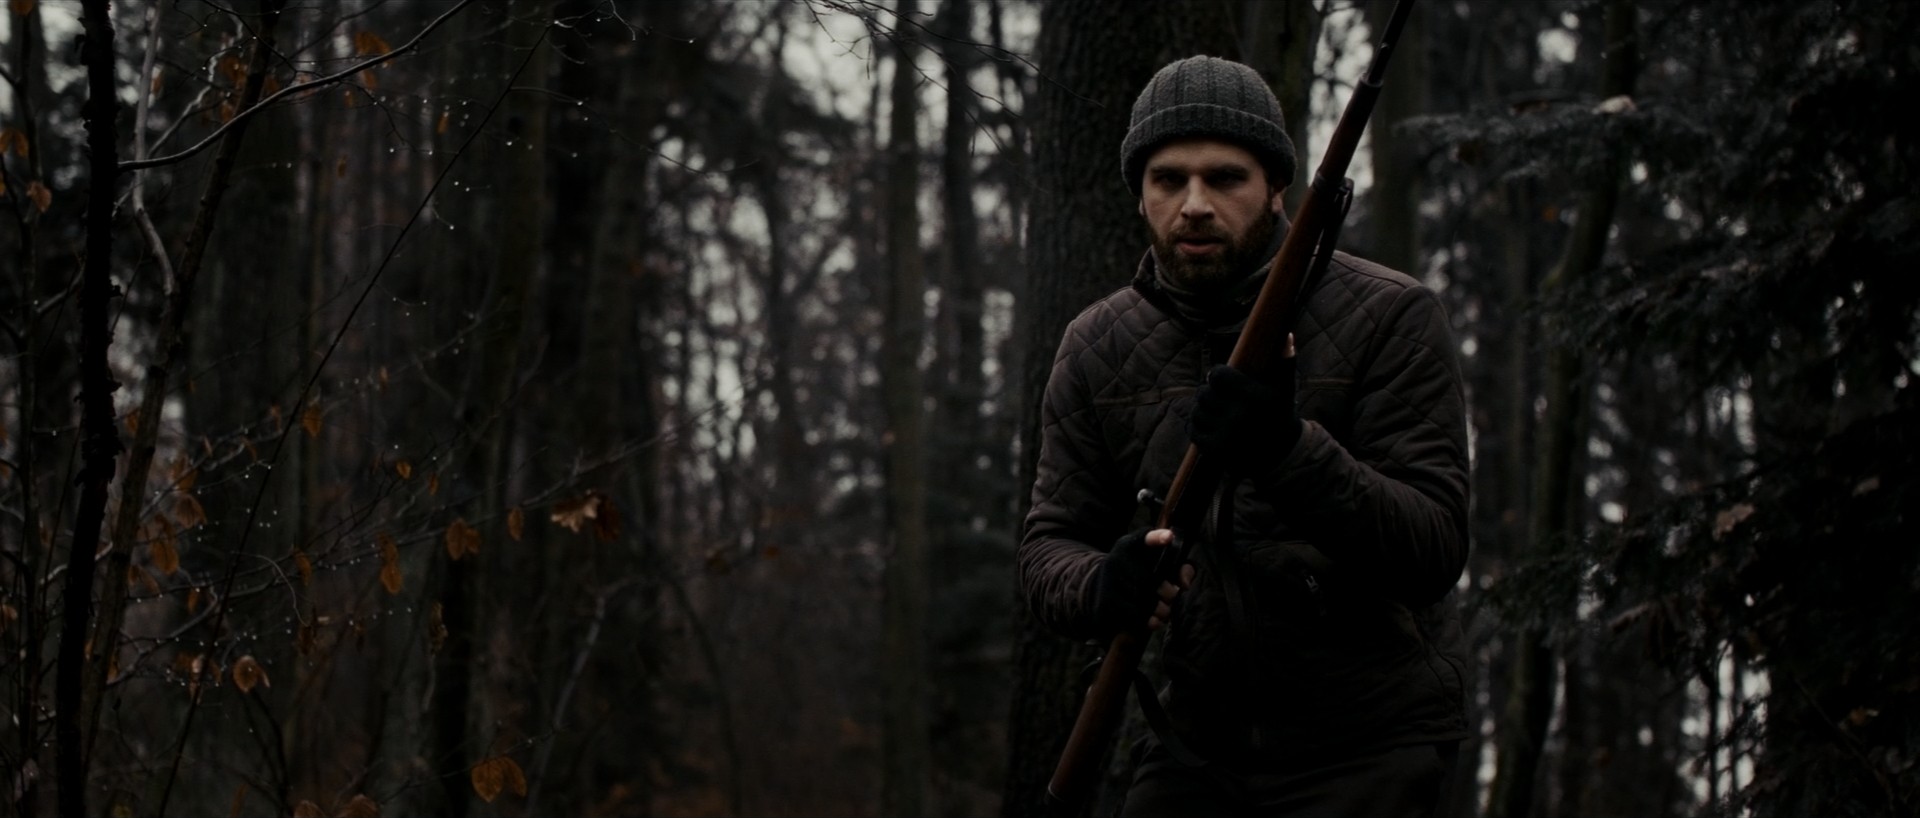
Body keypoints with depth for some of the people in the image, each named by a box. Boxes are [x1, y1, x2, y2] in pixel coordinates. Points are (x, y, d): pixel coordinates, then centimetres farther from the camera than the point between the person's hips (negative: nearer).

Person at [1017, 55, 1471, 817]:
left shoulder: (1389, 318, -9)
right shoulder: (1098, 348, 4)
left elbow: (1434, 552, -17)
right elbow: (1047, 549, 2)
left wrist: (1292, 449, -34)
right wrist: (1105, 585, -23)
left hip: (1363, 749, -4)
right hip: (1198, 743, 4)